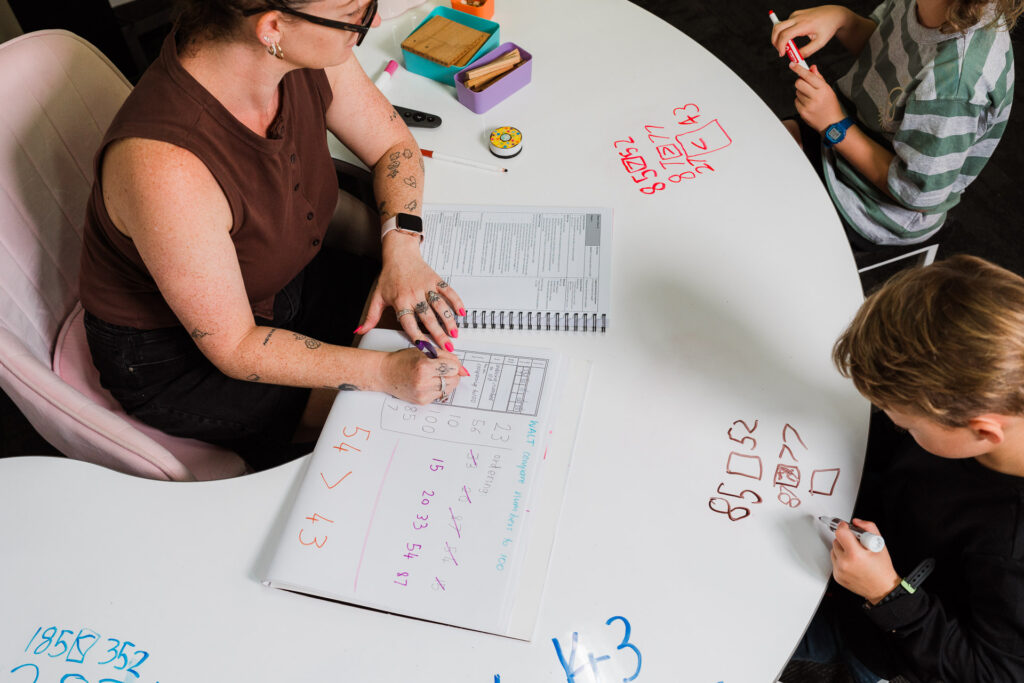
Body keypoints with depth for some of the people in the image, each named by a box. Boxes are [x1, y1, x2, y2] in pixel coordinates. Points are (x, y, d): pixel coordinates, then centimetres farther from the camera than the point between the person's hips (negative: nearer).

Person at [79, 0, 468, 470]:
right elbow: (234, 347, -28)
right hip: (174, 360, -6)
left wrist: (402, 252, -19)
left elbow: (393, 145, -2)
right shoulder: (162, 166, -40)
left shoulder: (307, 55, -21)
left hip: (285, 281, 7)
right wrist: (383, 372, -32)